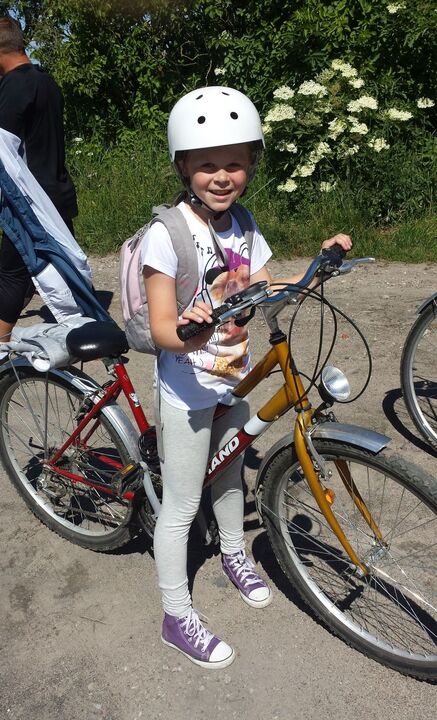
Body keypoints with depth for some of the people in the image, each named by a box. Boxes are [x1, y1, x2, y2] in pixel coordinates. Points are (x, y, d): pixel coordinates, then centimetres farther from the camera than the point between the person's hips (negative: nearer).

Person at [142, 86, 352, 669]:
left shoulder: (242, 226, 1)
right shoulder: (166, 233, -20)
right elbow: (160, 327, -23)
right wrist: (192, 337, -44)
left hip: (234, 377, 7)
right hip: (188, 388, -6)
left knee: (229, 474, 26)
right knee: (181, 507, 7)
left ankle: (234, 554, 54)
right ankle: (177, 618, 28)